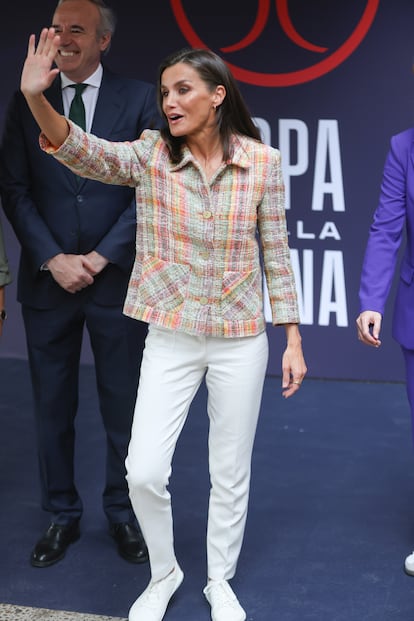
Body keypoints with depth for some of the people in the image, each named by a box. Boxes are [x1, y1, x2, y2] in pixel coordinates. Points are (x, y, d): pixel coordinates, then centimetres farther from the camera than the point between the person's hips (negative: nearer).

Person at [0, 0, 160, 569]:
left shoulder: (139, 98, 1)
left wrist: (100, 257, -10)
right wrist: (53, 259, -9)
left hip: (116, 280, -1)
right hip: (47, 283, 2)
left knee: (124, 407, 7)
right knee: (52, 407, 9)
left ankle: (124, 515, 24)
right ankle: (61, 516, 25)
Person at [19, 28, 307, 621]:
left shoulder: (262, 161, -6)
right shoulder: (152, 155, -5)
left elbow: (277, 253, 0)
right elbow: (85, 152, -24)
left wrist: (293, 341, 1)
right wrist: (36, 98, -43)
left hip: (241, 341, 0)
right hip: (171, 339, 1)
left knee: (231, 475, 11)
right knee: (144, 473, -5)